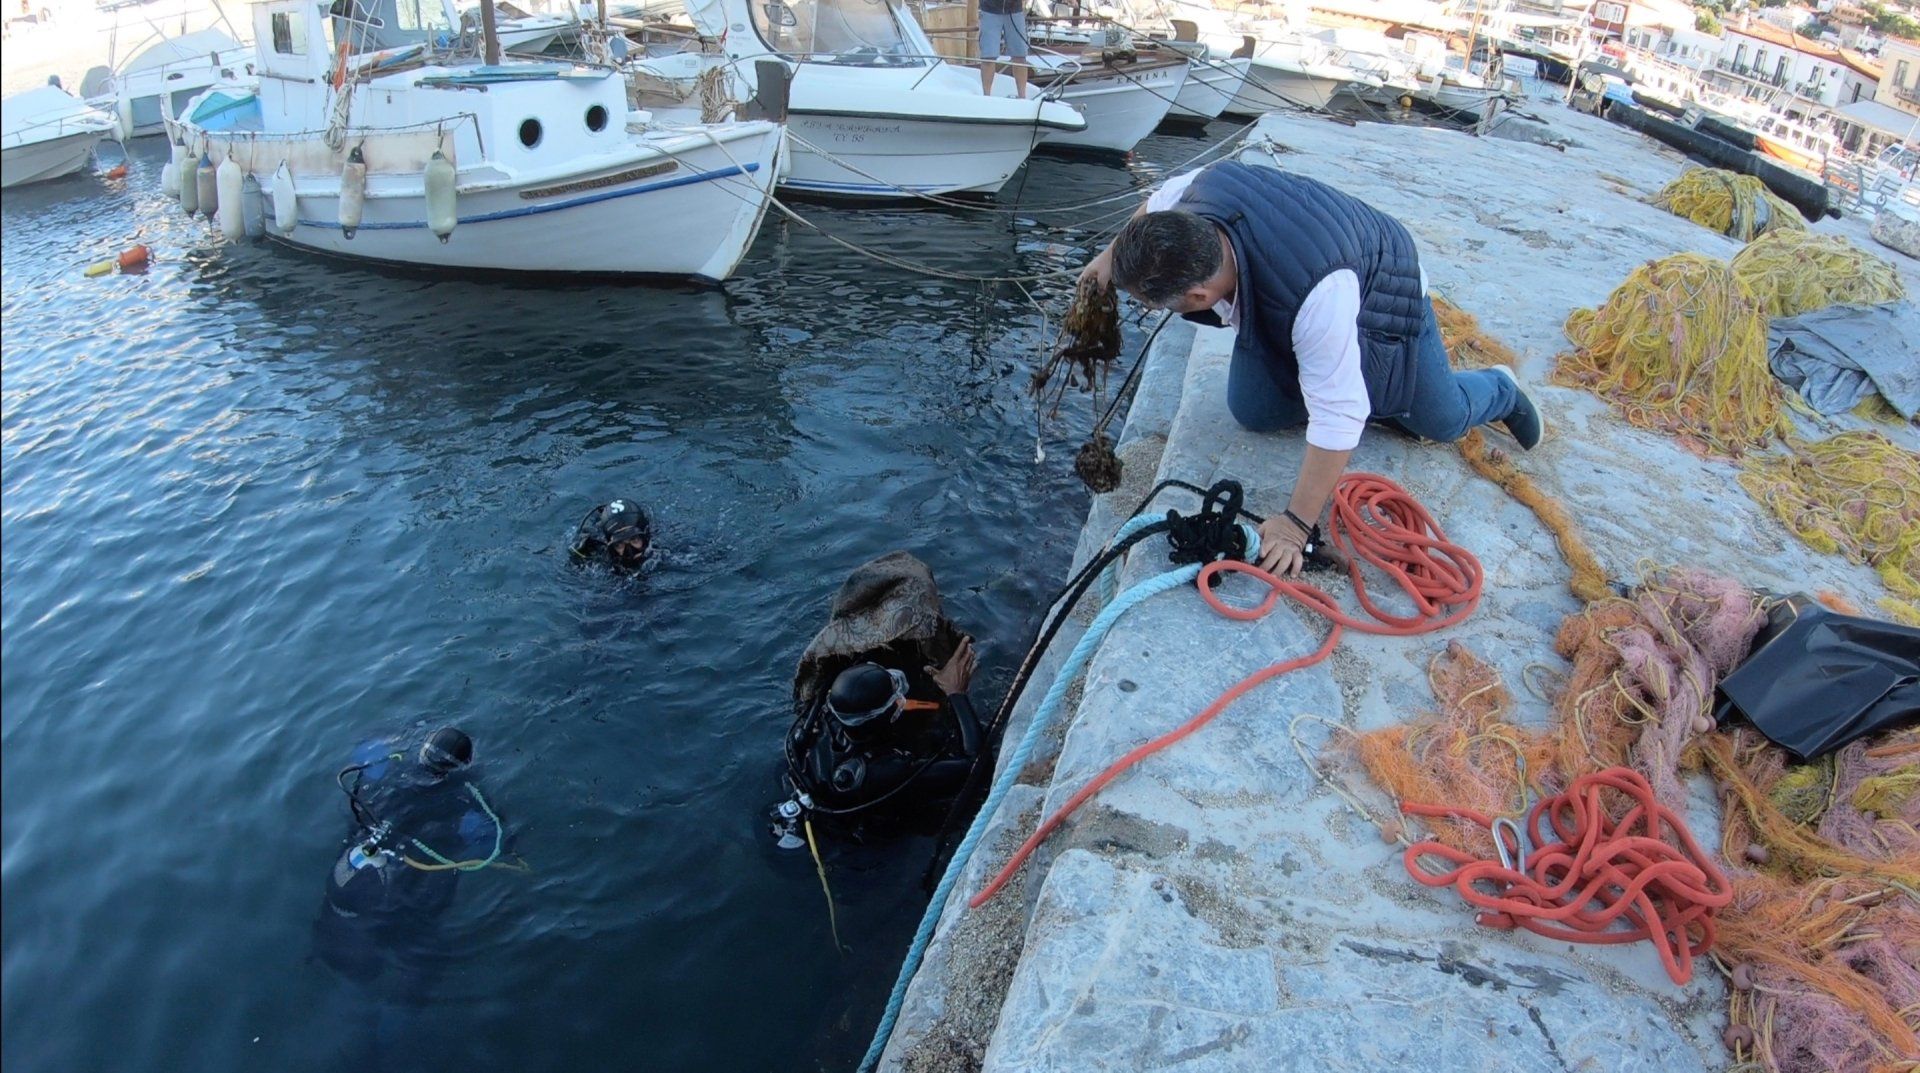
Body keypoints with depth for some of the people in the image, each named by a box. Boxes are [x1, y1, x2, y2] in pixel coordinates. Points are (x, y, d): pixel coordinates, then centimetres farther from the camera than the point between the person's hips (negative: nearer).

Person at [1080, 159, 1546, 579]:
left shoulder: (1318, 299, -51)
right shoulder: (1197, 191, -35)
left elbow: (1336, 419, -44)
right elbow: (1160, 198, -7)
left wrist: (1296, 524, -40)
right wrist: (1114, 256, 2)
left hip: (1378, 292, -5)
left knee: (1444, 420, 2)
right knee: (1253, 410, -8)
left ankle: (1499, 389, 40)